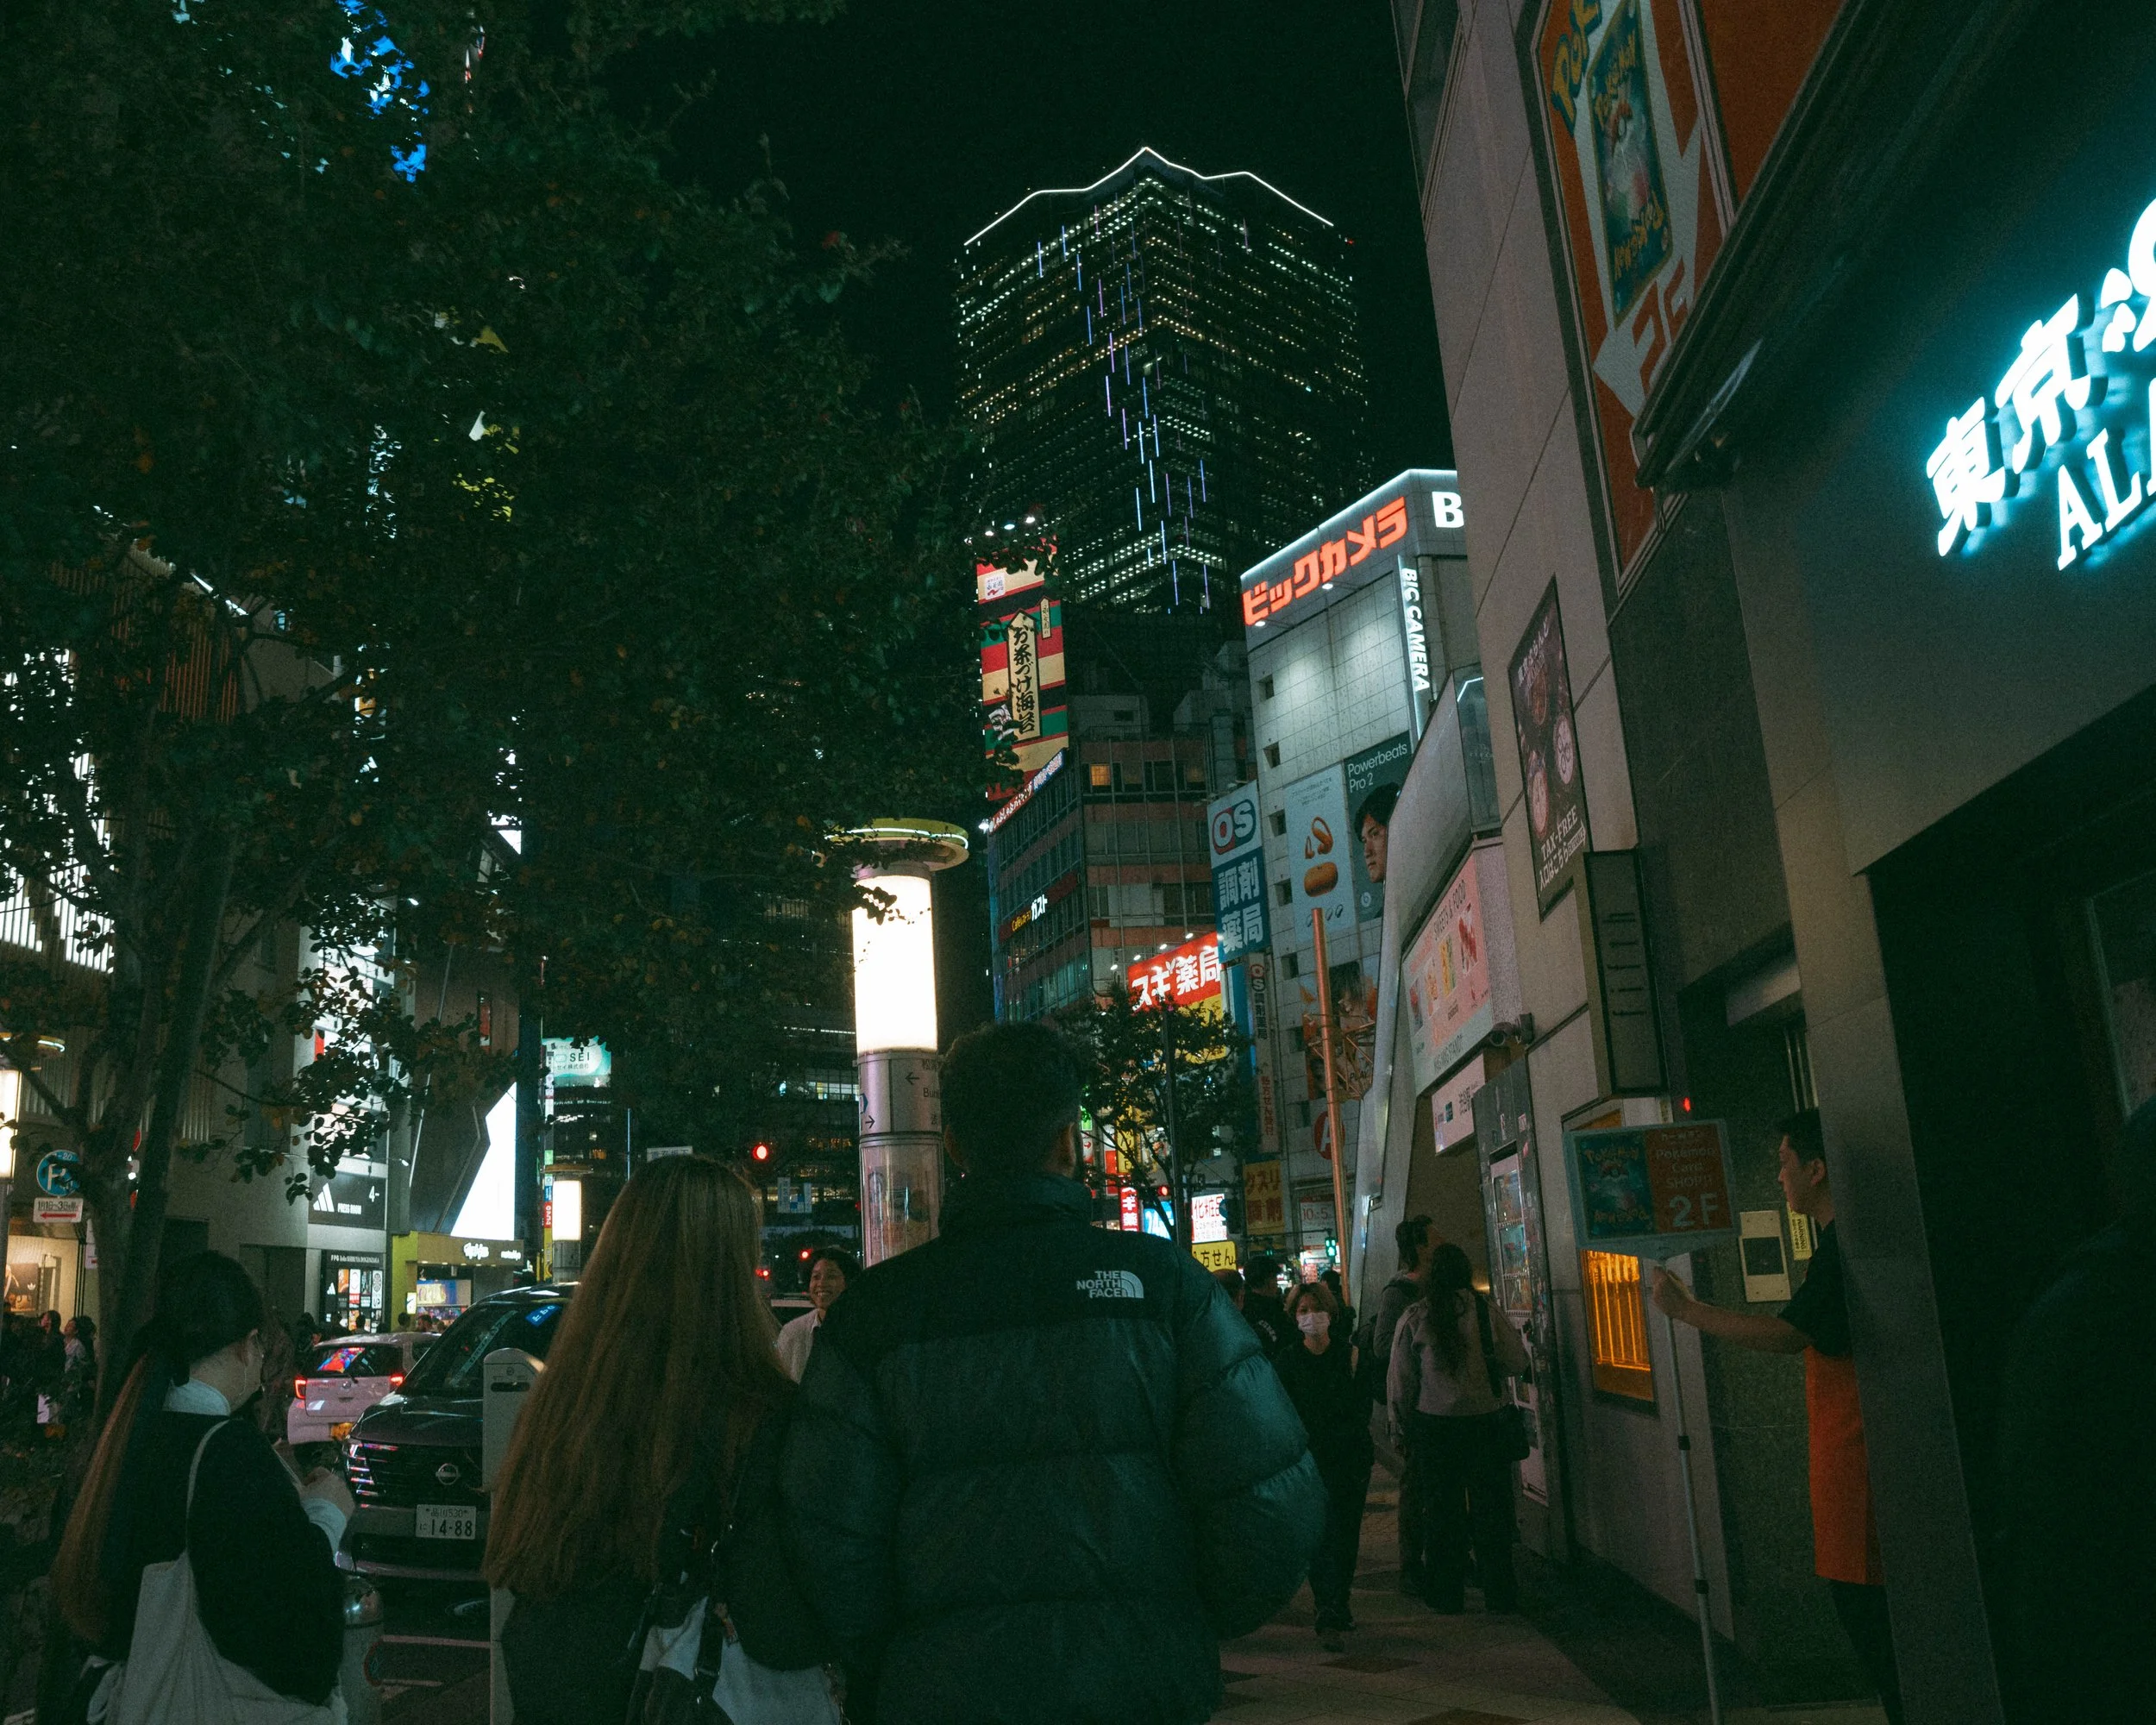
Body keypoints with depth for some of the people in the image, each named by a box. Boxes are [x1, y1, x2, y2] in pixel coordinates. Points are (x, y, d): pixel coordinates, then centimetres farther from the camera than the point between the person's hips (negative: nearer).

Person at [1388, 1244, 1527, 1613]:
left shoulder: (1414, 1318, -6)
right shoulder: (1487, 1312, -7)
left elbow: (1399, 1378, -2)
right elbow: (1517, 1363, 0)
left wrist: (1400, 1427, 8)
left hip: (1434, 1424, 0)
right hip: (1485, 1422, 0)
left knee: (1442, 1508, 10)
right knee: (1491, 1507, 10)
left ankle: (1446, 1593, 17)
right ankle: (1500, 1592, 15)